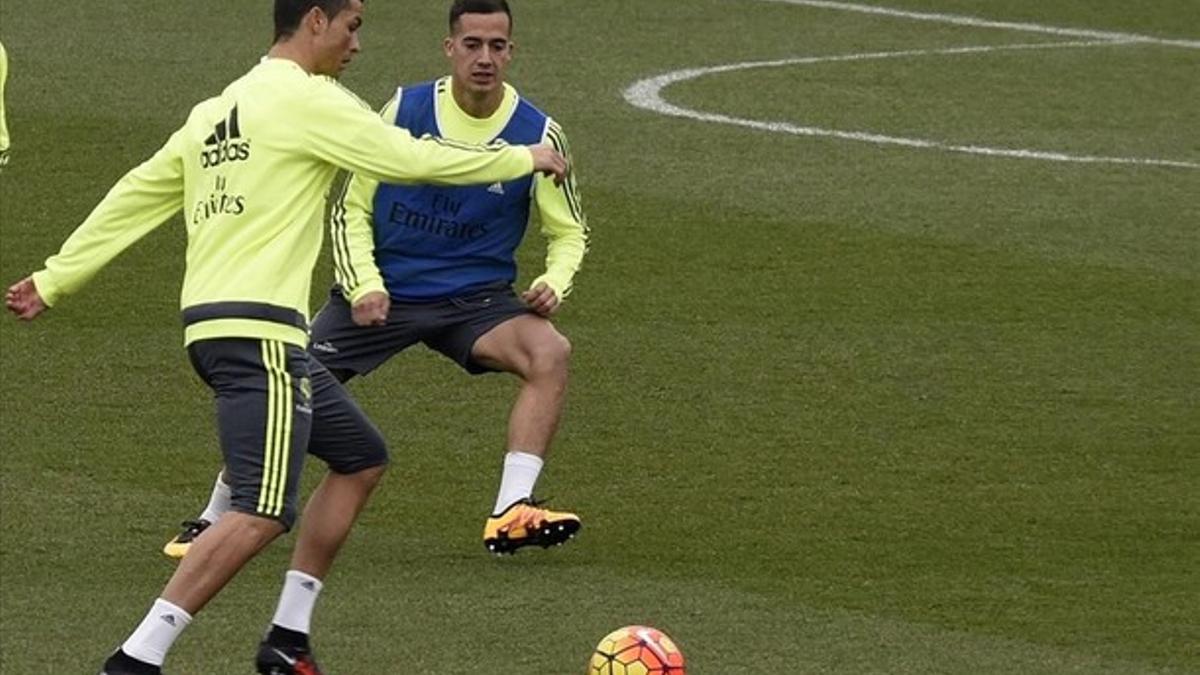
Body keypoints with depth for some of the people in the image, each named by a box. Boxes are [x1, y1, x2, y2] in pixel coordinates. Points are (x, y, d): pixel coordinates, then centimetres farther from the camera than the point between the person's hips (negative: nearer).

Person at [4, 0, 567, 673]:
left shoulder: (216, 112, 19)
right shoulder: (307, 100, -7)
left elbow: (136, 197, 21)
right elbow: (411, 158, -6)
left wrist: (54, 280, 26)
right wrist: (525, 159, 7)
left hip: (214, 322, 10)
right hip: (258, 331, -10)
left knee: (362, 458, 20)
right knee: (264, 513, -17)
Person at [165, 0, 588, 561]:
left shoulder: (538, 134, -6)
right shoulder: (403, 110, -5)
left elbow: (569, 232, 6)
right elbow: (351, 209, 3)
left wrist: (552, 286, -15)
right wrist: (363, 286, -12)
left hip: (474, 299, 0)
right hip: (382, 291, 0)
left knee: (551, 353, -29)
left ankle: (510, 514, -32)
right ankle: (212, 523, 14)